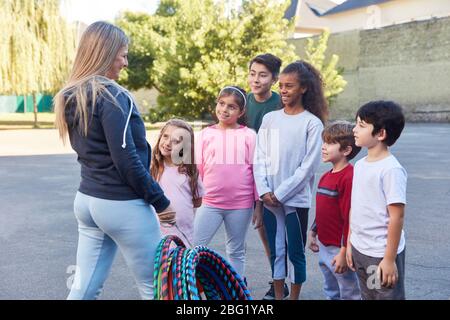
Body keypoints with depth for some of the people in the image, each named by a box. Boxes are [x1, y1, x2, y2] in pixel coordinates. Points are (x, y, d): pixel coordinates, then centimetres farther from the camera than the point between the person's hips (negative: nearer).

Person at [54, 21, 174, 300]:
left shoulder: (70, 98, 9)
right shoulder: (112, 96, -16)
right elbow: (126, 160, -19)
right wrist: (161, 201, -10)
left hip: (87, 200, 8)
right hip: (123, 205, -8)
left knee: (84, 289, 13)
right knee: (155, 286, 8)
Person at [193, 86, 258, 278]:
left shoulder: (248, 135, 1)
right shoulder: (205, 134, 5)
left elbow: (256, 170, 3)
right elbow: (197, 168, 8)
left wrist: (259, 202, 2)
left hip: (241, 204, -1)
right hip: (210, 202, 1)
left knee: (236, 252, 13)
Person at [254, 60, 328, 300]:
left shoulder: (312, 123, -6)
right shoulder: (269, 118, 5)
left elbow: (309, 166, -10)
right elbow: (259, 158, 4)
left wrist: (281, 193, -11)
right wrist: (264, 190, -7)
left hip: (296, 198, -3)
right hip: (269, 198, 4)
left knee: (295, 251, 6)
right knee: (276, 250, 13)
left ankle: (294, 296, 22)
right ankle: (278, 295, 27)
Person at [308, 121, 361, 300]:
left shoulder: (349, 178, -21)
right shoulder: (326, 176, 8)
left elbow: (350, 218, -23)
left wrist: (344, 253, -22)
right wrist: (313, 232, 17)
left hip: (339, 249, -9)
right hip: (324, 246, 9)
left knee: (349, 294, 6)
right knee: (331, 293, 22)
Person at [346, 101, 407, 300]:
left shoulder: (391, 169, -18)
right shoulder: (360, 165, 5)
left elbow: (397, 216, -19)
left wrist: (390, 259, -18)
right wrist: (350, 244, 12)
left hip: (381, 253, -7)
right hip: (359, 249, 8)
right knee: (367, 296, 20)